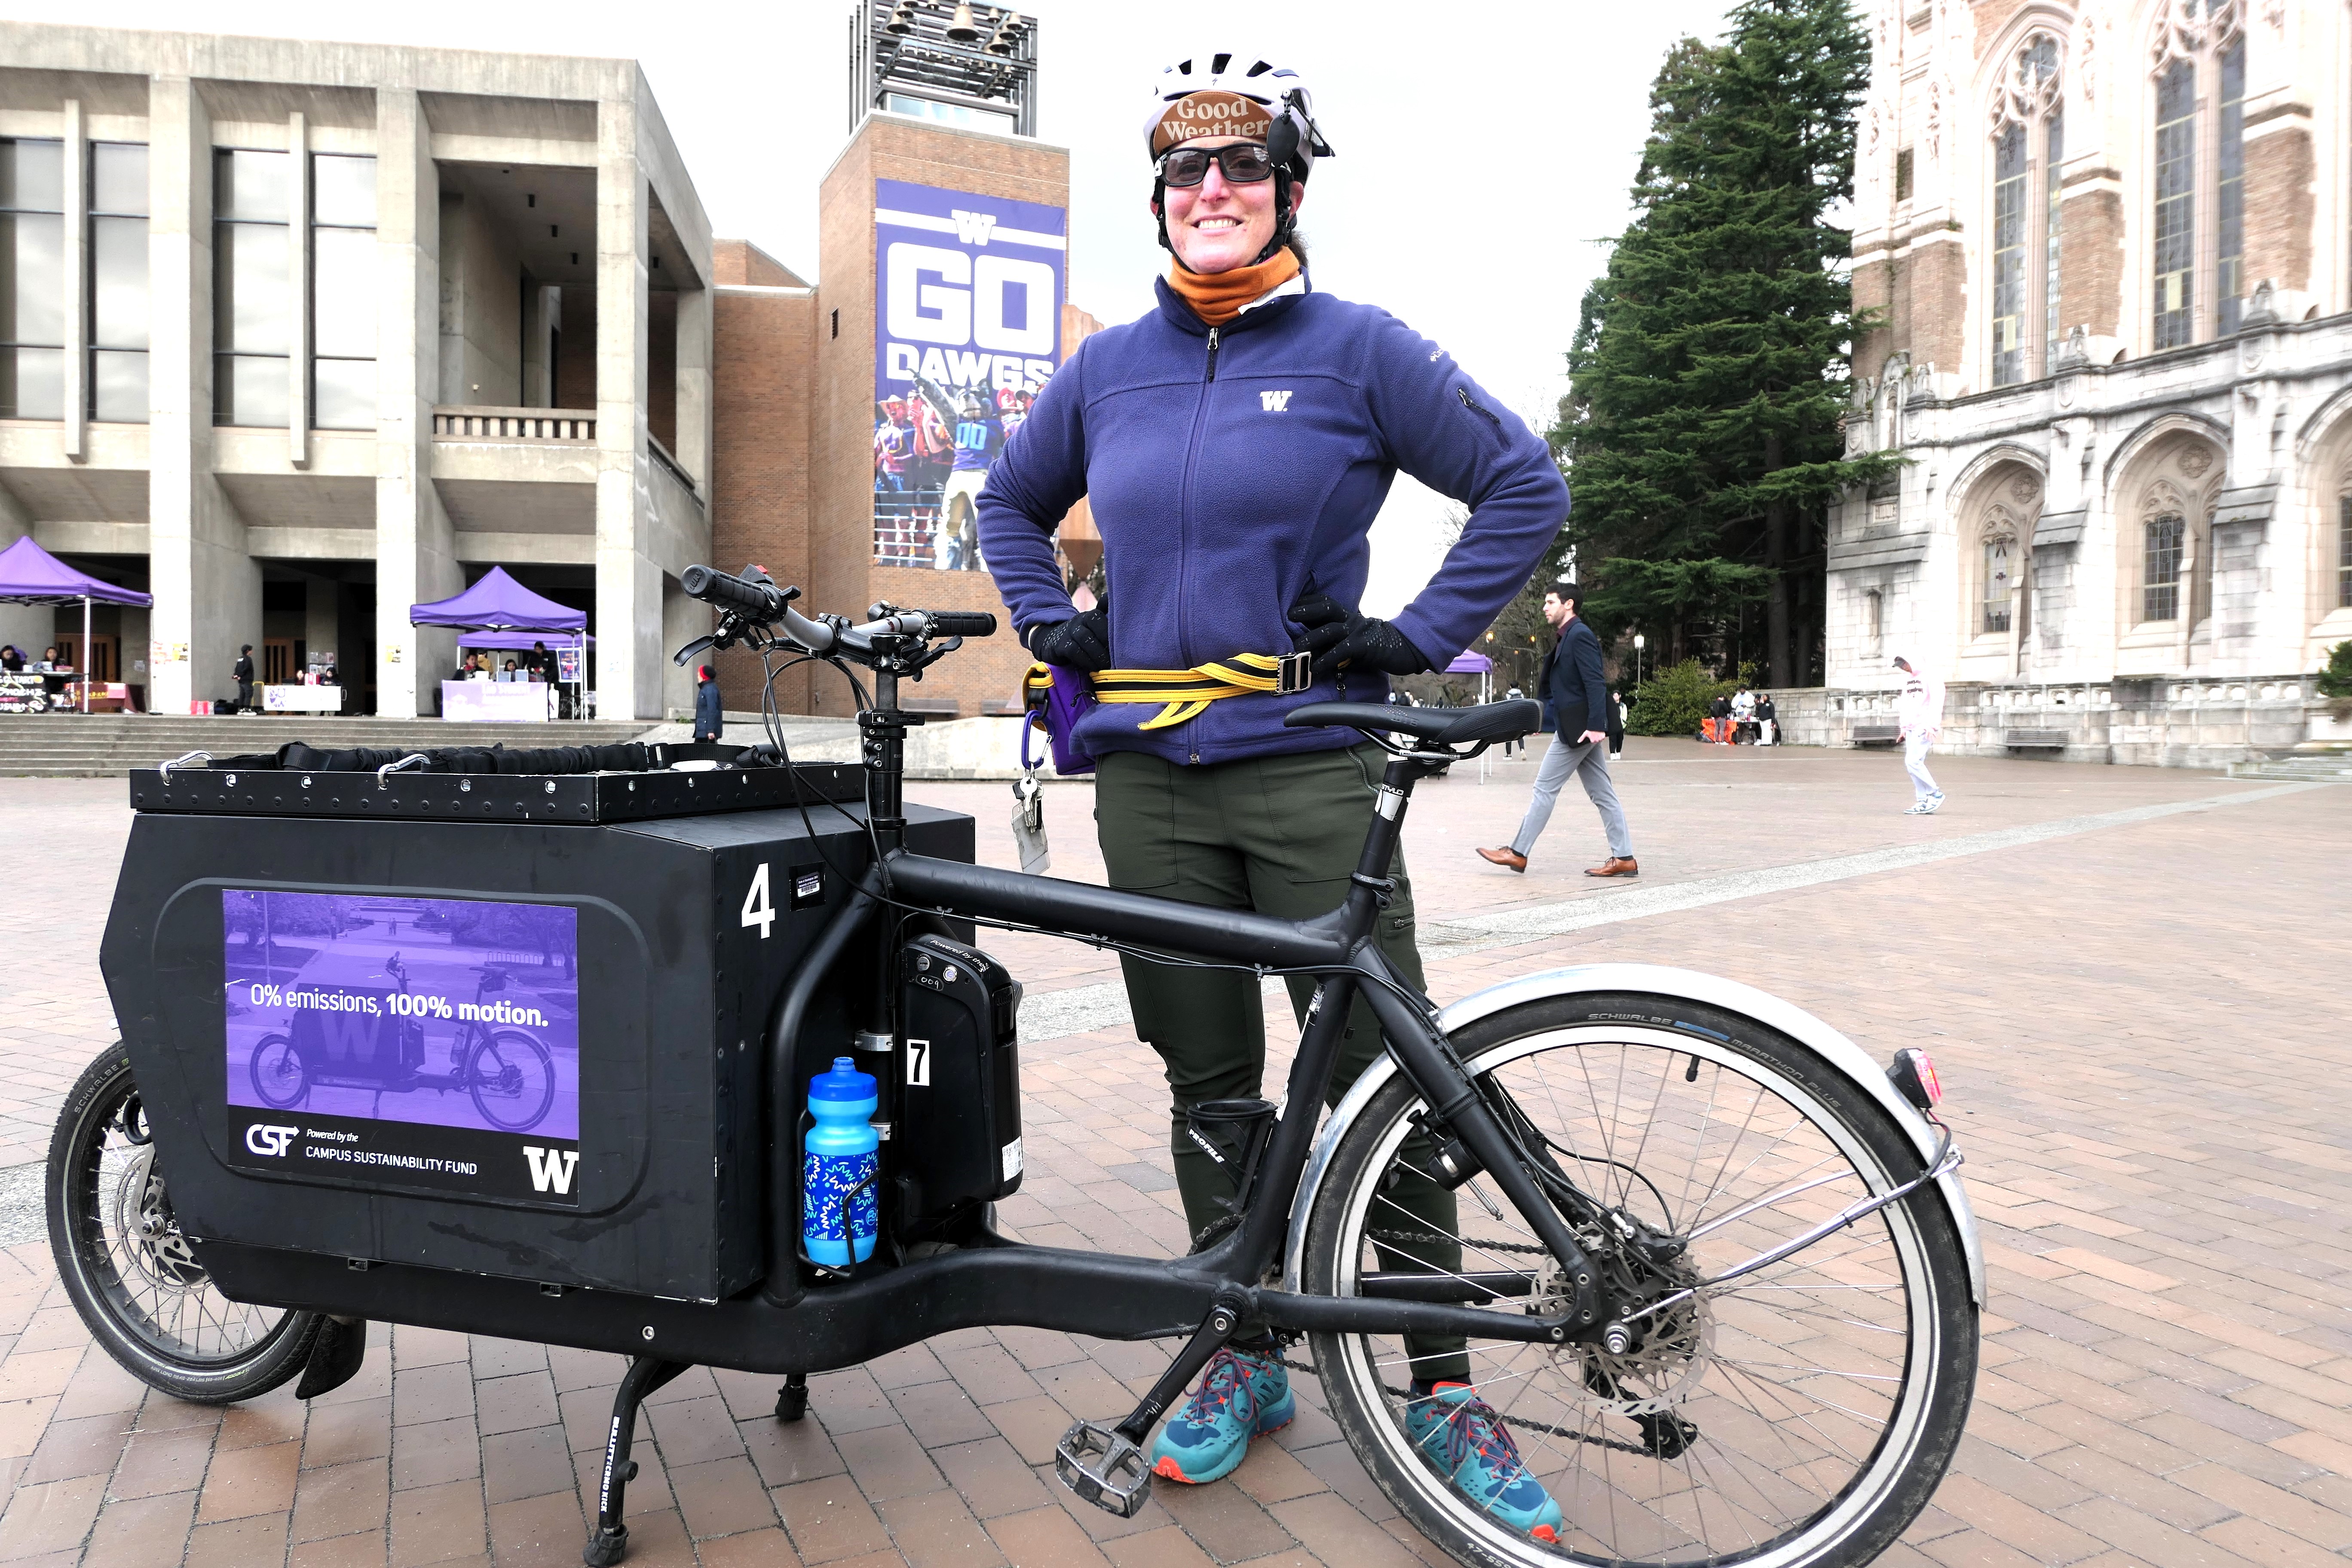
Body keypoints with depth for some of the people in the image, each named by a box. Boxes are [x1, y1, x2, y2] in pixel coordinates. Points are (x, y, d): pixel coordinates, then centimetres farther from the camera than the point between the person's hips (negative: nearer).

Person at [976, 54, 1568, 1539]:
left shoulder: (1358, 348, 1)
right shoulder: (1109, 368, 12)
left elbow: (1526, 484, 2)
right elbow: (1012, 503, 27)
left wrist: (1424, 635, -5)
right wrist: (1054, 623, 12)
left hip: (1314, 772, -3)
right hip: (1149, 779, 4)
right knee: (1210, 1086, 11)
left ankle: (1441, 1385, 16)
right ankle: (1248, 1358, 27)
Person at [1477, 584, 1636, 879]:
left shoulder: (1580, 635, -13)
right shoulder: (1569, 637, 18)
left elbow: (1595, 683, -21)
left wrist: (1596, 726, -27)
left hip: (1578, 728, -10)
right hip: (1583, 728, 10)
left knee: (1545, 788, -3)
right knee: (1602, 794, 8)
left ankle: (1518, 853, 3)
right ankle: (1624, 859, 8)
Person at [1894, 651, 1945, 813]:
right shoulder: (1907, 678, 18)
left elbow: (1937, 701, -14)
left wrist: (1932, 725, -20)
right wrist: (1903, 726, 16)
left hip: (1925, 727, -8)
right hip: (1911, 728, 8)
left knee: (1913, 761, -16)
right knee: (1913, 763, 3)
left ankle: (1936, 794, -2)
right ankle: (1923, 802, 6)